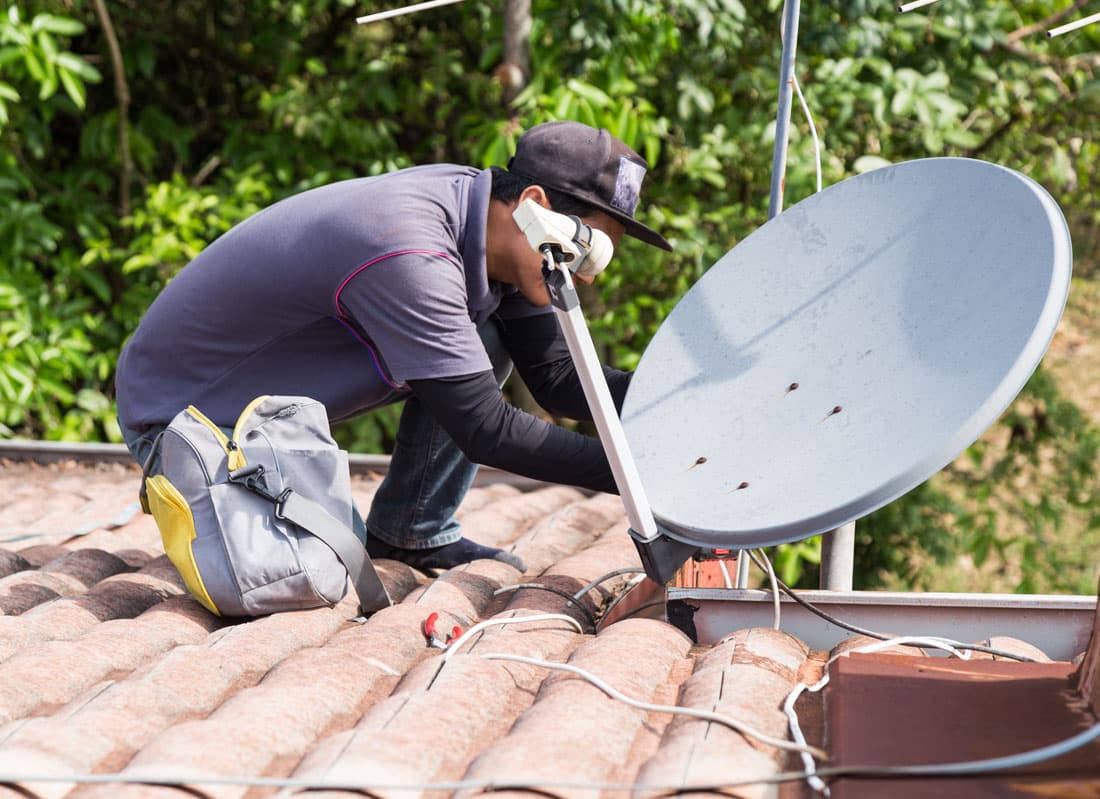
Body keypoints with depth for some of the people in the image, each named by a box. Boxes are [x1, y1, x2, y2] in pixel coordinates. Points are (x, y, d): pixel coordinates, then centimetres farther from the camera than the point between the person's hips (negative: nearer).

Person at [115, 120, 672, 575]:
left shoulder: (488, 226, -7)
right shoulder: (407, 254, -35)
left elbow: (556, 379, -2)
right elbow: (485, 429, -32)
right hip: (179, 409, -8)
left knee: (484, 343, -4)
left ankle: (412, 532, 8)